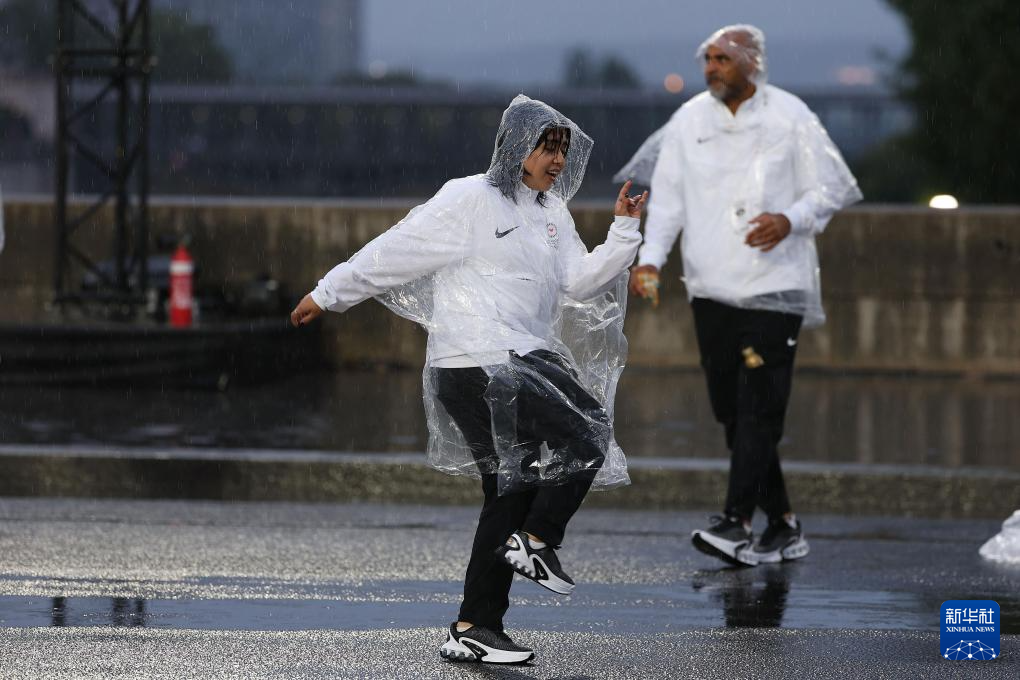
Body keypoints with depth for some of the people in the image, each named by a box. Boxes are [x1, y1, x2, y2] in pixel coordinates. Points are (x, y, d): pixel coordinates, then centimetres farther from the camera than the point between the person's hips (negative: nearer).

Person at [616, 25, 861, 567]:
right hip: (711, 288, 4)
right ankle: (783, 526, 15)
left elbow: (832, 188, 1)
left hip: (775, 284, -4)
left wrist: (791, 220, -18)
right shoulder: (689, 121, 8)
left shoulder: (789, 117, -2)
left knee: (759, 406, -13)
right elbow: (667, 196, 8)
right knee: (731, 411, 5)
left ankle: (736, 525, -18)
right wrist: (650, 258, -6)